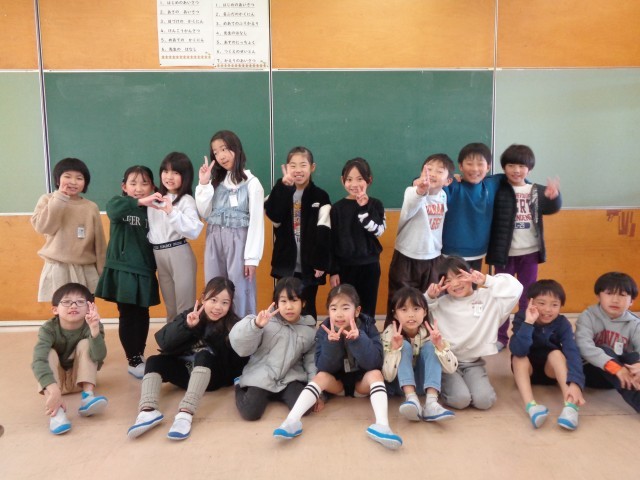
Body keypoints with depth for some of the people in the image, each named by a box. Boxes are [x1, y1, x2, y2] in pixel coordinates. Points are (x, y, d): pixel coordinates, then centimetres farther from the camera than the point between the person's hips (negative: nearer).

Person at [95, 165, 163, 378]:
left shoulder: (154, 209, 4)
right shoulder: (118, 203, -3)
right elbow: (113, 210, -30)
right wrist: (140, 202, -42)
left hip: (144, 271, 3)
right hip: (122, 270, -3)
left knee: (142, 315, 10)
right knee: (128, 316, 2)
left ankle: (140, 355, 26)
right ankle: (132, 360, 15)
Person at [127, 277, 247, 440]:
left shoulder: (232, 325, -11)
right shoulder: (190, 316, -5)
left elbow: (237, 363, -16)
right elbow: (164, 343, -15)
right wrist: (186, 326, -28)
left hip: (213, 375, -3)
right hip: (184, 371, 4)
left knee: (204, 356, -32)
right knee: (154, 361, -17)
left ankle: (186, 413, -46)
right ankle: (149, 411, -38)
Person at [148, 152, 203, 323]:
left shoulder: (186, 200, -8)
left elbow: (194, 231, -23)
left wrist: (171, 212, -28)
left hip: (180, 255, -6)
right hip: (159, 257, 6)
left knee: (185, 308, -1)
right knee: (170, 309, 17)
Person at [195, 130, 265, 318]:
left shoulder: (251, 183, -7)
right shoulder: (215, 180, 10)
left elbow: (256, 222, -8)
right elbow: (205, 214, 8)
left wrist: (252, 257, -11)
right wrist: (203, 184, -1)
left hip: (238, 240, -5)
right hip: (214, 240, 5)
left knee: (240, 292, 0)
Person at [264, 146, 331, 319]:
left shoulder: (320, 196, -4)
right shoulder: (281, 193, 5)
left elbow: (324, 233, -8)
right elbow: (274, 215, -16)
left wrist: (320, 262, -13)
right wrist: (284, 186, -22)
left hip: (309, 265, -2)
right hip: (286, 264, 3)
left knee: (307, 309, 9)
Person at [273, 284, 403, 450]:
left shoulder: (368, 326, -14)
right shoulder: (324, 330, -11)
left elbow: (375, 363, -24)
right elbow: (324, 367, -17)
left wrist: (358, 339, -38)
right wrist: (331, 343, -34)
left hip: (362, 382, -1)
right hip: (337, 382, 1)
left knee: (376, 373, -29)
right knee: (321, 376, -26)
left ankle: (381, 425, -46)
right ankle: (292, 421, -39)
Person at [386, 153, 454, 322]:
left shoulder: (443, 195, -1)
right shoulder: (412, 191, -20)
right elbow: (409, 210, -46)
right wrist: (420, 191, -65)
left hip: (433, 257, 5)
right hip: (407, 257, -5)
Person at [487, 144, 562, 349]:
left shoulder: (537, 191, 2)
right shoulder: (498, 189, -7)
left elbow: (552, 208, -7)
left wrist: (554, 197, -27)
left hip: (530, 252, 3)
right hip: (505, 252, -3)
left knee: (528, 295, 14)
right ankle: (500, 337, 20)